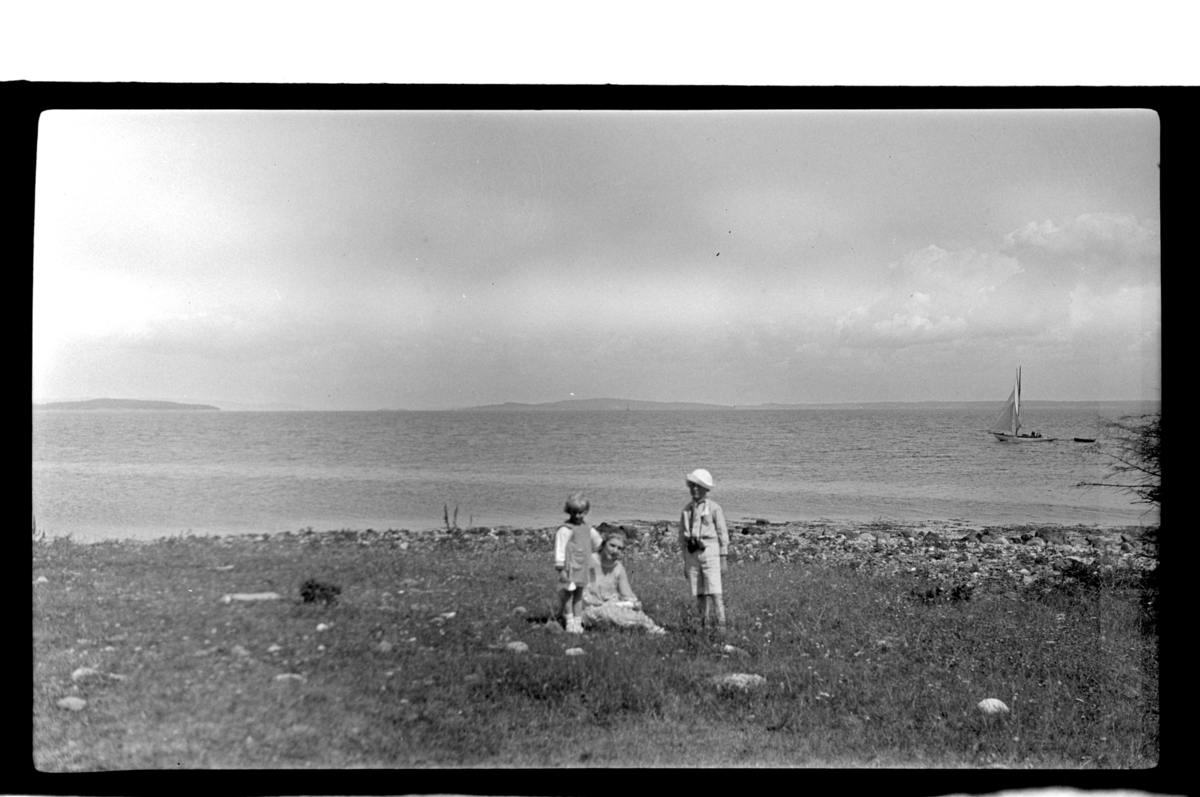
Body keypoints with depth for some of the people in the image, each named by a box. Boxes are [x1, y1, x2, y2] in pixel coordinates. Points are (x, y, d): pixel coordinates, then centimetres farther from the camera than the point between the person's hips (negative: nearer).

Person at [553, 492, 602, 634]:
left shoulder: (588, 529, 10)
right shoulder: (565, 530, -9)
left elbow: (597, 542, 29)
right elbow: (560, 549, -12)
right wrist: (561, 569, -14)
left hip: (583, 568, 5)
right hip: (570, 567, -5)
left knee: (579, 595, 8)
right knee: (568, 594, 3)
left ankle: (578, 622, 12)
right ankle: (569, 622, 8)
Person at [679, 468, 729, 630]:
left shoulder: (714, 508, -3)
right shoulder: (687, 509, 12)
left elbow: (723, 535, -3)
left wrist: (723, 561, -6)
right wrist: (685, 562, 14)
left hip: (710, 552, -5)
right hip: (692, 554, 5)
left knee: (714, 592, -10)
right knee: (699, 595, 5)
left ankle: (721, 625, -10)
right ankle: (705, 626, 10)